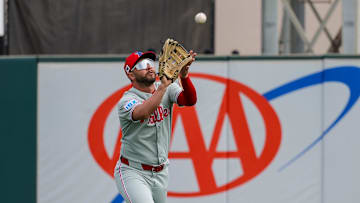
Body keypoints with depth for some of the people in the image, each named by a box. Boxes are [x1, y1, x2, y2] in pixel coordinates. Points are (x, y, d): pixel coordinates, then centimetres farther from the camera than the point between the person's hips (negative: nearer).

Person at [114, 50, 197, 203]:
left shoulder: (167, 88, 1)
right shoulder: (126, 101, -15)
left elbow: (190, 101, -19)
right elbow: (143, 112, -37)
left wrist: (184, 76, -37)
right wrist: (163, 85, -44)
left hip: (160, 173, 6)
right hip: (132, 172, -6)